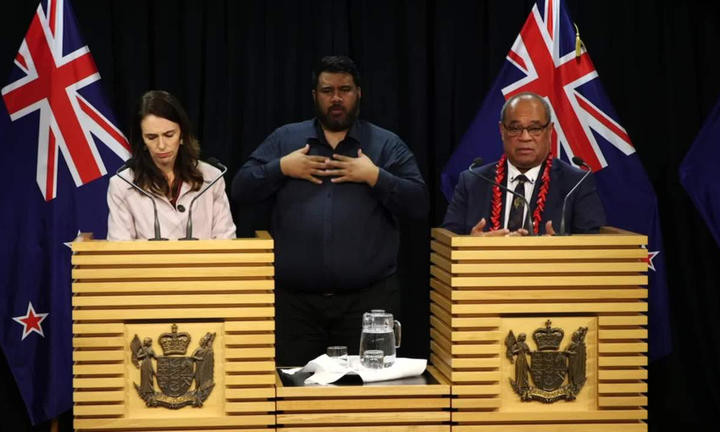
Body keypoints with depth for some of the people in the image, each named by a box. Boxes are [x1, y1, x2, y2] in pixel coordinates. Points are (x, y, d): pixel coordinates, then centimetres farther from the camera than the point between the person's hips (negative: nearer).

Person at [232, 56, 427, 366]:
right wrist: (282, 168, -6)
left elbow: (419, 203, 0)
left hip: (368, 300, -1)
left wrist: (374, 176, -11)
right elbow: (241, 189, 8)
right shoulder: (284, 140, 12)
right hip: (294, 300, 1)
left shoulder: (387, 145, 8)